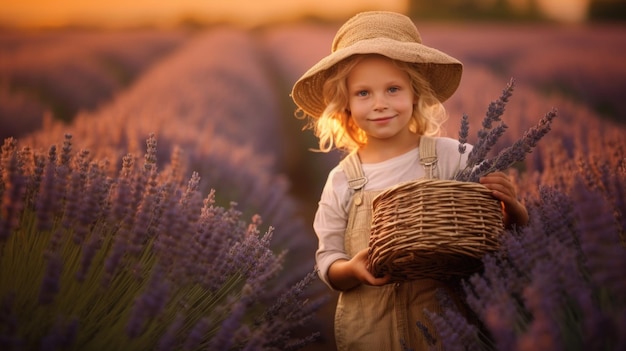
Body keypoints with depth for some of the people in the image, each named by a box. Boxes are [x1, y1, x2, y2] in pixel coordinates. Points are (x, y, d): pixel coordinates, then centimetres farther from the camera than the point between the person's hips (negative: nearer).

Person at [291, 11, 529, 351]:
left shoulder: (453, 158, -8)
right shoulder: (342, 181, -4)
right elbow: (328, 263, 2)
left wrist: (512, 210, -24)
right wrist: (353, 269, -18)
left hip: (445, 323, -1)